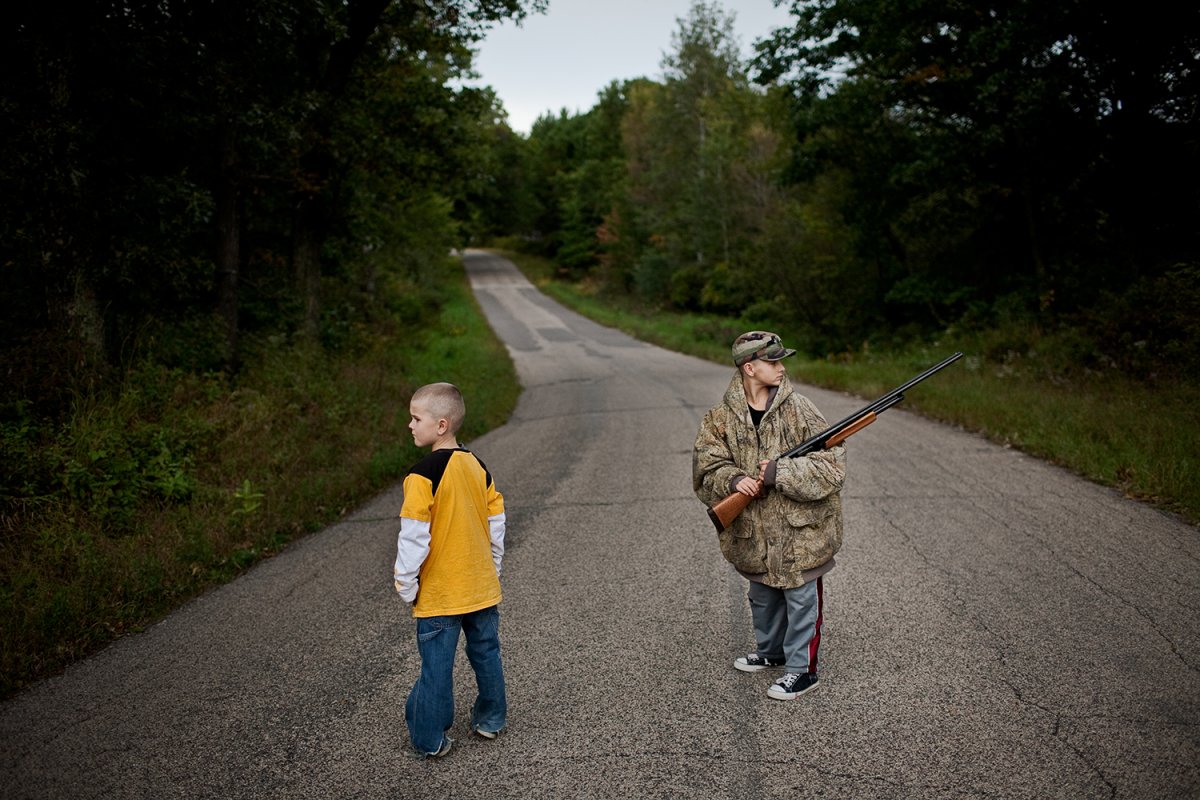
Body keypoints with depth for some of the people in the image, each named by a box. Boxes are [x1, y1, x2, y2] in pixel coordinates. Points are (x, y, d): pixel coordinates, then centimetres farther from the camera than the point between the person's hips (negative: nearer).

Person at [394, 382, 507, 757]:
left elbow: (414, 536, -20)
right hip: (482, 587, 6)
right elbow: (497, 521, 7)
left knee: (436, 665, 6)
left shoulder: (423, 474, -19)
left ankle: (430, 738, 18)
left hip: (439, 594, -6)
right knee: (486, 654, 19)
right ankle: (491, 719, 33)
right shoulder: (477, 467, 1)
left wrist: (406, 585, -7)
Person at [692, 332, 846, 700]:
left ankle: (801, 669, 25)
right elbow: (706, 468, -3)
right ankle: (770, 651, 45)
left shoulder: (800, 410, -12)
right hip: (753, 533, 4)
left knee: (801, 598, 7)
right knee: (762, 597, 22)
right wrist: (733, 480, -22)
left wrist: (780, 473, -23)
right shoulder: (721, 418, -4)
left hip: (800, 531, -3)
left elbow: (831, 464, -15)